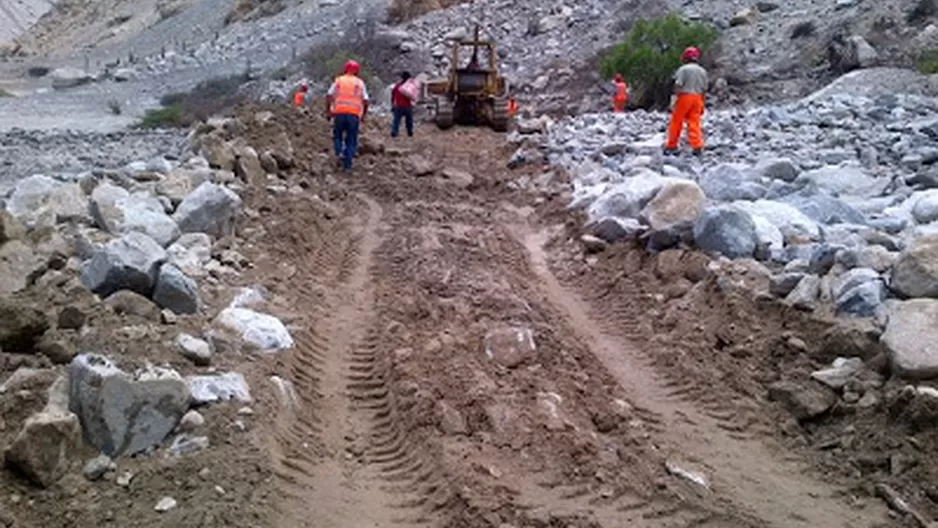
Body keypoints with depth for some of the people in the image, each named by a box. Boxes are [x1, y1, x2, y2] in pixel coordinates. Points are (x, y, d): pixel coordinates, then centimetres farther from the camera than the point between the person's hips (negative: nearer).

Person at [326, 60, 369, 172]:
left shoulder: (338, 80, 11)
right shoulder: (360, 83, 11)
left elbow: (329, 96, 1)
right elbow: (365, 101, 3)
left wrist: (328, 111, 6)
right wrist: (363, 115, 13)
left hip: (339, 113, 0)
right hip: (354, 115, 0)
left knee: (338, 136, 19)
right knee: (351, 140, 8)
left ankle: (339, 152, -8)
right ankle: (347, 165, 1)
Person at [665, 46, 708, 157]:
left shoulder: (683, 69, -7)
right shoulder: (702, 71, 12)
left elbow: (678, 85, -15)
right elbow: (704, 88, 13)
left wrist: (675, 97, -9)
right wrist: (701, 104, 18)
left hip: (684, 96, -5)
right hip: (697, 98, 5)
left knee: (677, 122, 4)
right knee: (695, 123, 5)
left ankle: (671, 146, 10)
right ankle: (697, 147, -3)